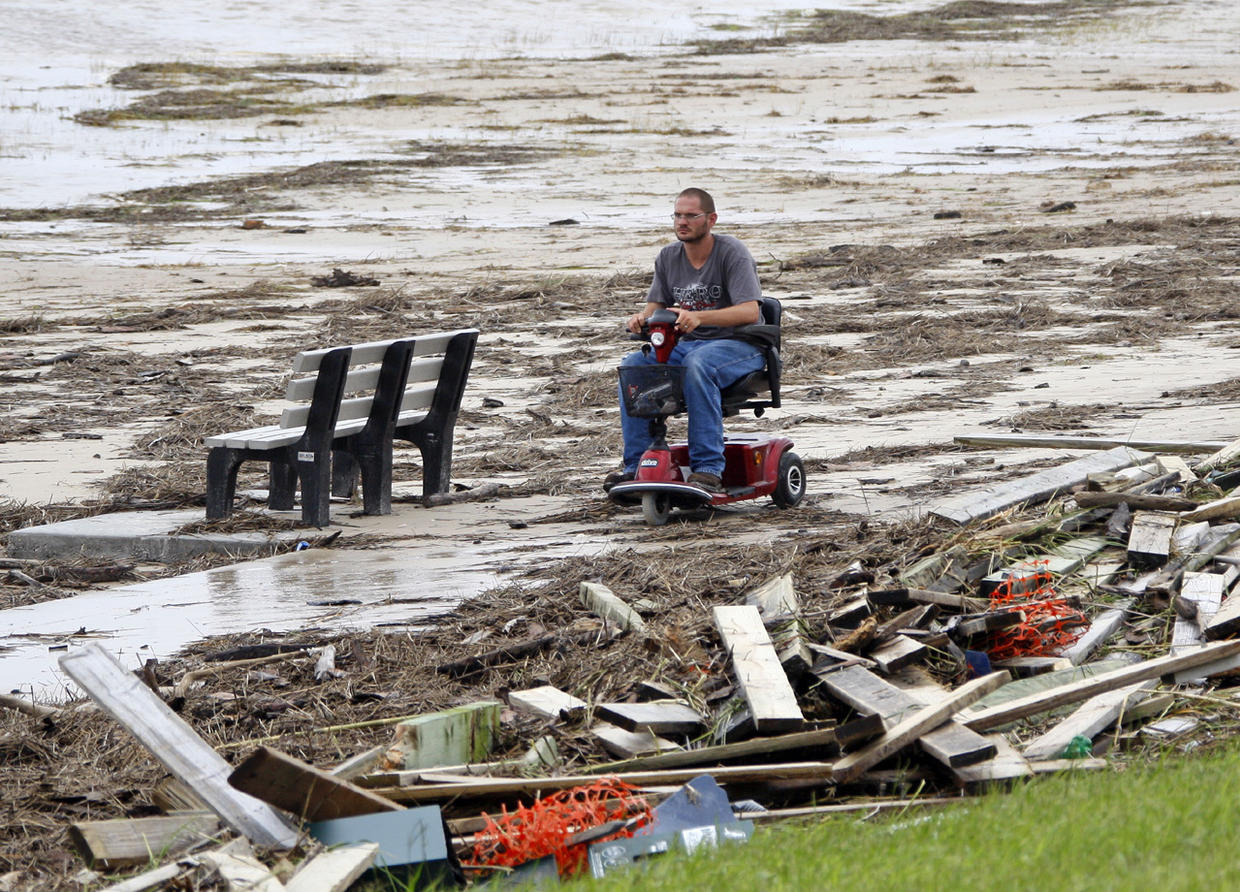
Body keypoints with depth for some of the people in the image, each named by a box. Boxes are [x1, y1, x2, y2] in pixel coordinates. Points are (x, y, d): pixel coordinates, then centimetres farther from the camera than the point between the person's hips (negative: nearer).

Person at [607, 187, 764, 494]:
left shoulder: (733, 253, -10)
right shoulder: (668, 257, 9)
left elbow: (750, 311, -22)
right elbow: (656, 305, 11)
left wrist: (698, 317, -37)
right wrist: (642, 318, -16)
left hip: (738, 345, -6)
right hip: (687, 344, 6)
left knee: (697, 363, -38)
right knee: (634, 364, -19)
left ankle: (708, 468, -38)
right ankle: (637, 465, -17)